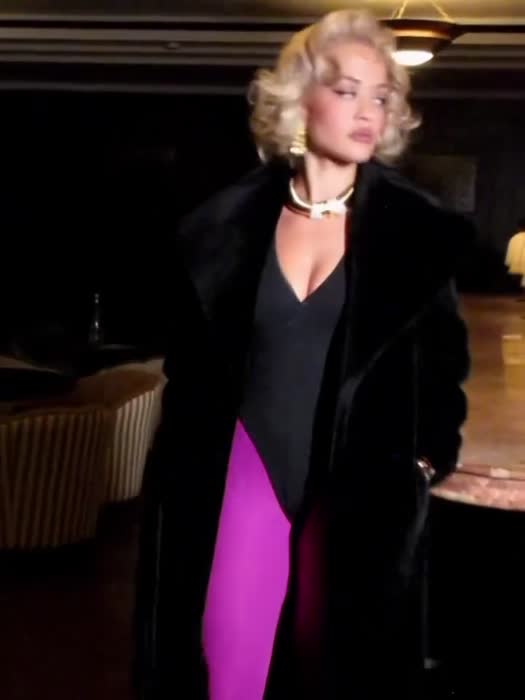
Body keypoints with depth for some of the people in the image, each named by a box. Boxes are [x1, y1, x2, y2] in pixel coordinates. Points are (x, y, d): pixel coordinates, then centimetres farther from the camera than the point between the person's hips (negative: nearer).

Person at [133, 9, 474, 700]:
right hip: (251, 461, 1)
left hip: (363, 478, 0)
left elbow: (445, 355, 6)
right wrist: (189, 458, 5)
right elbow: (189, 357, 7)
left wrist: (427, 456, 0)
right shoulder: (229, 221, -2)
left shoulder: (419, 228, -5)